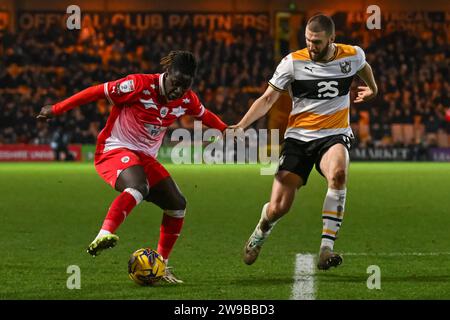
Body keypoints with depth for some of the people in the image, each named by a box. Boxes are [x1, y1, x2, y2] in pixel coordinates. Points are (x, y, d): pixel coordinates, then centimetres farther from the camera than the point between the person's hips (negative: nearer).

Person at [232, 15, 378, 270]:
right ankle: (261, 232, 30)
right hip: (299, 136, 0)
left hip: (335, 134, 0)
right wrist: (241, 125, -18)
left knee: (338, 174, -37)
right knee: (278, 208, -9)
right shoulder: (293, 62, -7)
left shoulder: (353, 56, -1)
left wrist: (372, 89, 43)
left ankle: (326, 248, -34)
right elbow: (268, 99, -5)